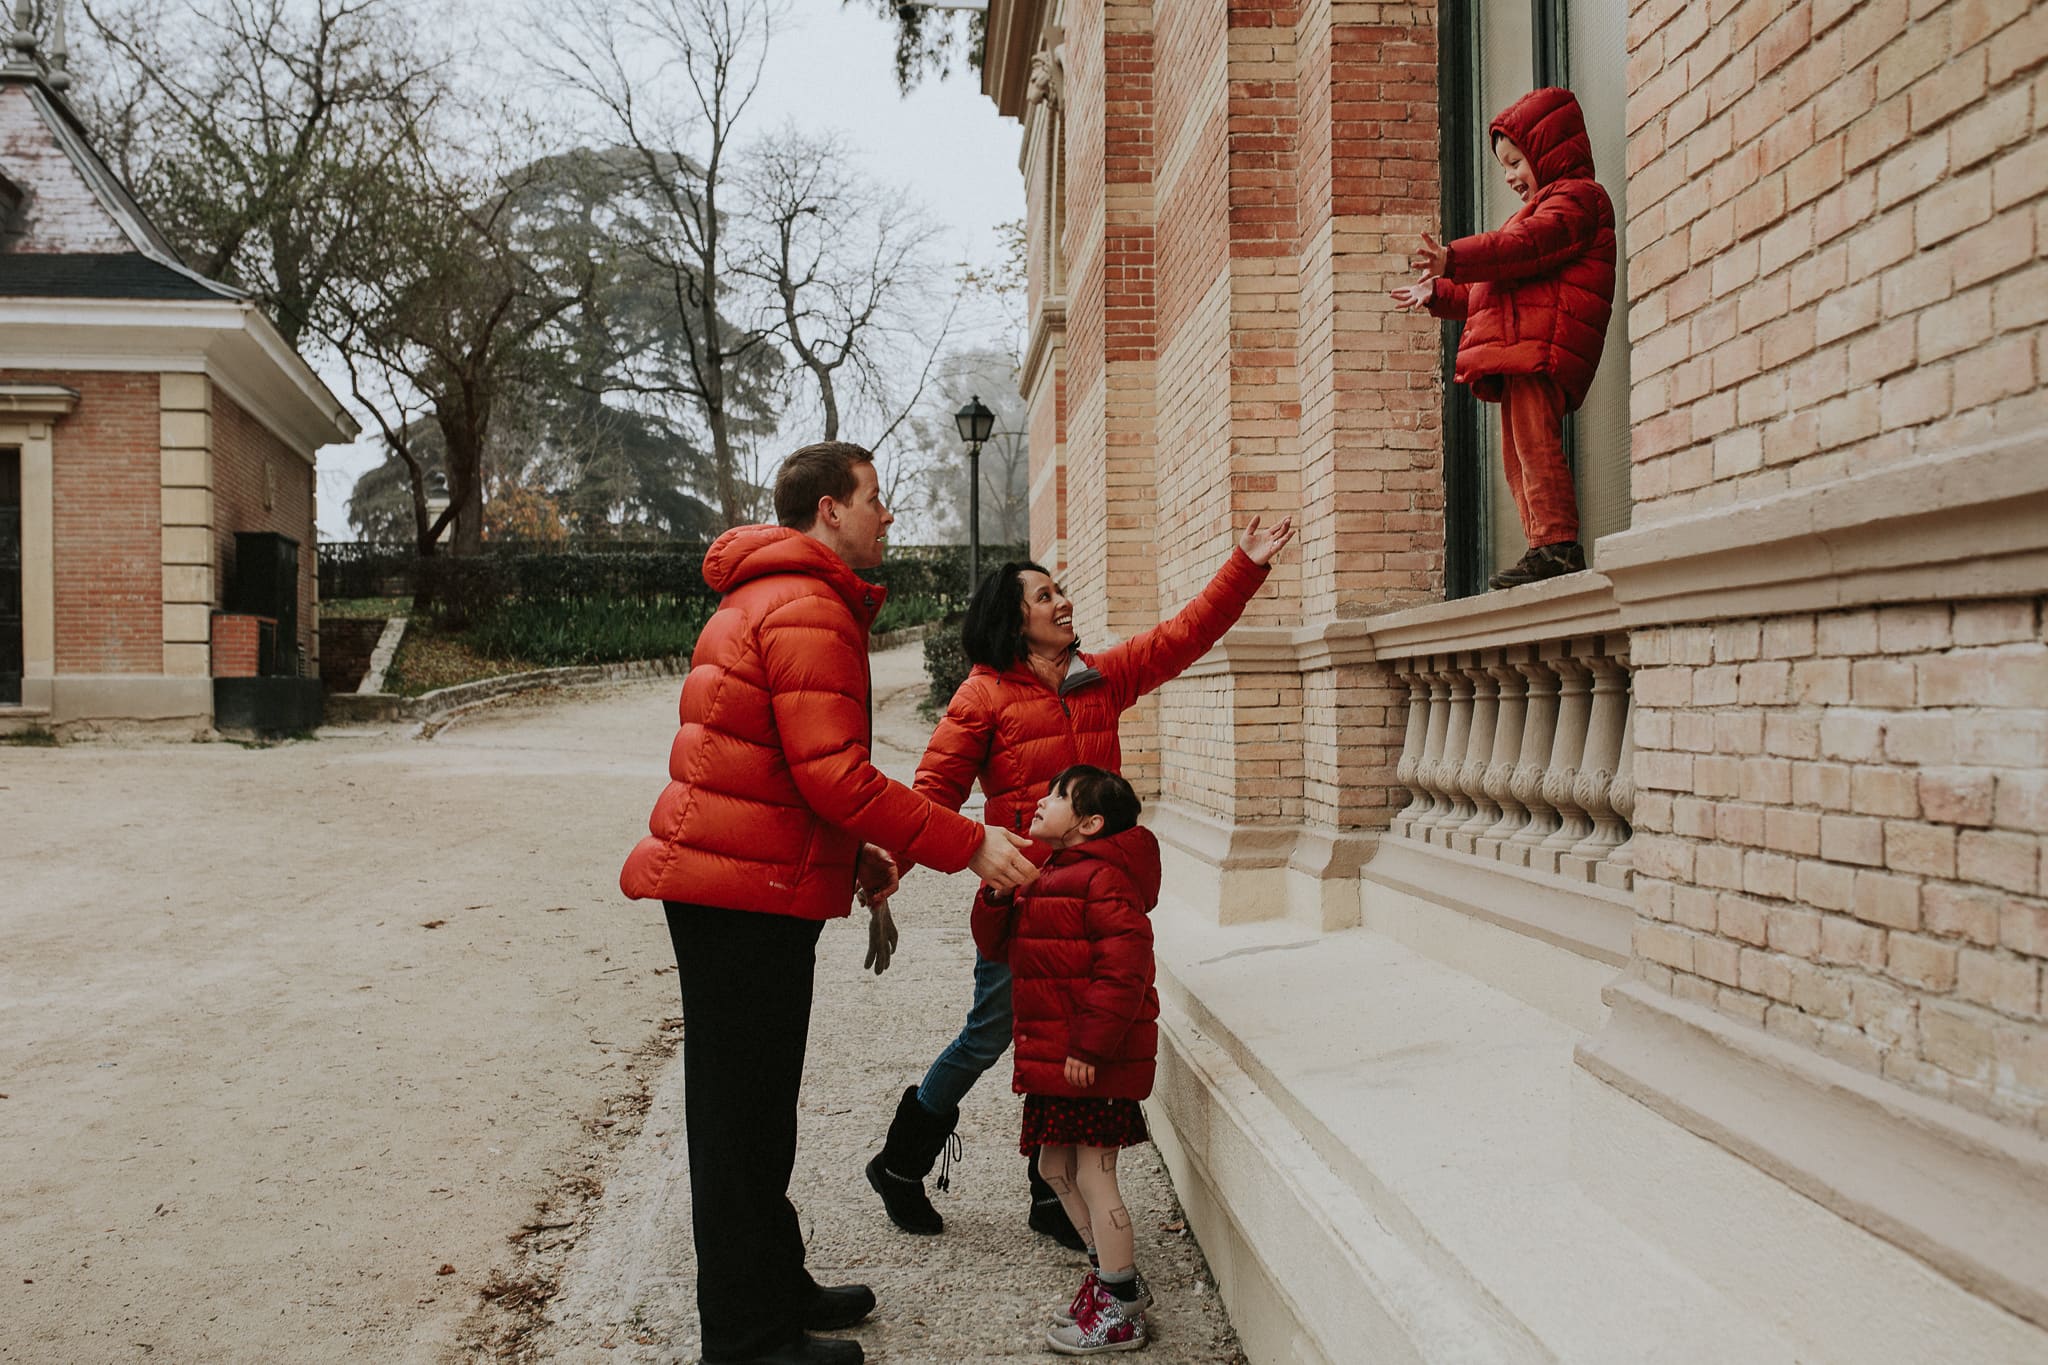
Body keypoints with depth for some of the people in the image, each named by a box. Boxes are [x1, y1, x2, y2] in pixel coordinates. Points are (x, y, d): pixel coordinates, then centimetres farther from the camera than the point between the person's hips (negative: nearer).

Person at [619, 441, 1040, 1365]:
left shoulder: (765, 598, 19)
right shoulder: (808, 610, -16)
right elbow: (834, 774, -23)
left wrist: (853, 853, 16)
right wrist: (968, 846, -20)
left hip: (734, 887, 11)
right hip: (748, 895, -11)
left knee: (754, 1112, 19)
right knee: (745, 1118, -1)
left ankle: (777, 1290, 32)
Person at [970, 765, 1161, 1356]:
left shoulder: (1103, 880, -16)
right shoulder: (1047, 877, 15)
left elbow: (1124, 969, -23)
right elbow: (997, 945, 17)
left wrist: (1089, 1047, -24)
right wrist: (997, 896, -3)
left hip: (1095, 1060, -10)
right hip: (1053, 1057, 10)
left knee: (1092, 1175, -3)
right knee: (1056, 1165, 17)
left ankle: (1119, 1312, 11)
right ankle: (1113, 1272, 33)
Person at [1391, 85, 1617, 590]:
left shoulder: (1575, 198, 1)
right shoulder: (1539, 209, 34)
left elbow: (1529, 247, -19)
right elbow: (1496, 289, 37)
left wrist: (1456, 258, -26)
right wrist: (1440, 293, 34)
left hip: (1540, 344, -11)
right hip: (1518, 348, 11)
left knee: (1535, 442, -19)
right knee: (1519, 453, 6)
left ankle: (1557, 544, -22)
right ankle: (1548, 549, 4)